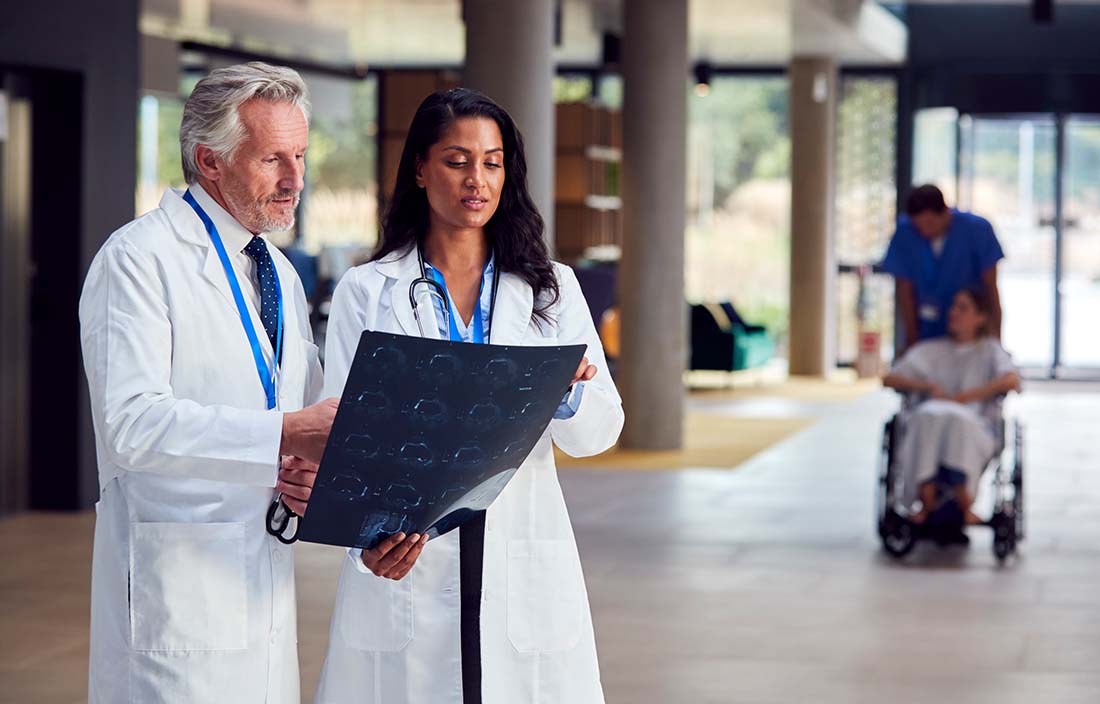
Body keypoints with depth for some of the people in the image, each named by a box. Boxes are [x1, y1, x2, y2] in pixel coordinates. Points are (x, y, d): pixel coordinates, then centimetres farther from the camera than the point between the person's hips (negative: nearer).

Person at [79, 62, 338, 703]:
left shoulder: (279, 273, 17)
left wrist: (313, 469, -2)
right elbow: (131, 424, -21)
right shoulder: (138, 258, -9)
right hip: (176, 582, -7)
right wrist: (284, 434, -30)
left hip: (265, 586, 7)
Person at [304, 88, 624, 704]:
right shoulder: (367, 292, 4)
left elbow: (600, 432, 2)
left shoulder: (552, 288, 9)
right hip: (406, 563, -1)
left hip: (527, 572, 2)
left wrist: (565, 394, -21)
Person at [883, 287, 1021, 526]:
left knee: (956, 418, -40)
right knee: (929, 416, -37)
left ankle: (965, 504, -35)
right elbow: (890, 379, 18)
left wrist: (964, 397, -7)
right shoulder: (930, 350, 30)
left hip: (975, 427, -2)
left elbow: (1011, 381, 0)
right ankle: (926, 504, -37)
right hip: (924, 425, 2)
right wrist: (928, 387, -1)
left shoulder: (989, 349, 22)